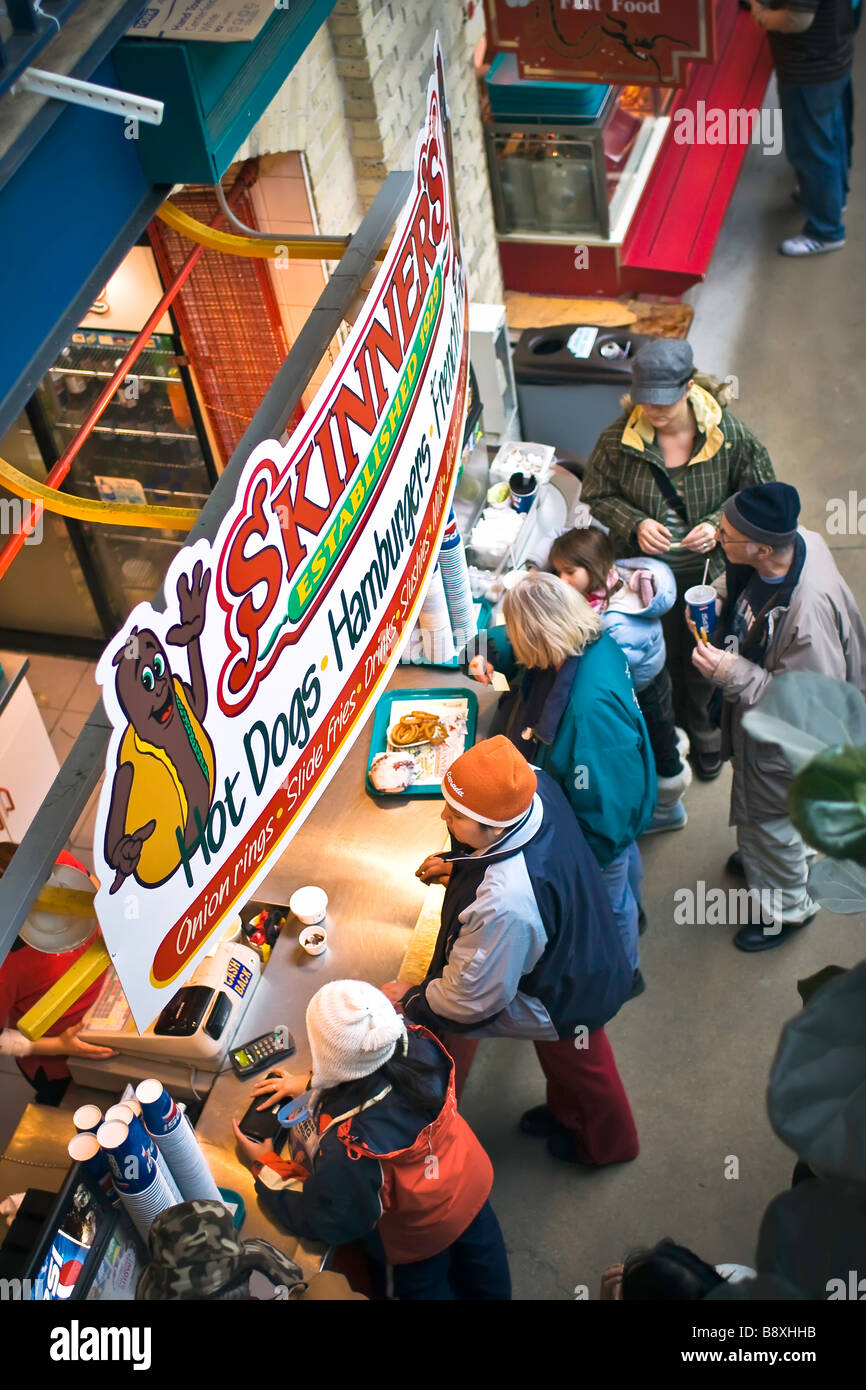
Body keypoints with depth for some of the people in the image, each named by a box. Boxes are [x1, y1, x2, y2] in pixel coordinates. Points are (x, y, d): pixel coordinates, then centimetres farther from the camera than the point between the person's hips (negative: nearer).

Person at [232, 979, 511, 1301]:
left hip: (422, 1235, -5)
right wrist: (311, 1084, -3)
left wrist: (265, 1165, -13)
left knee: (425, 1285, 31)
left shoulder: (349, 1146, -46)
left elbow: (321, 1223, -24)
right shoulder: (417, 1045, -32)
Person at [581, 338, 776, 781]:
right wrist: (635, 525, -22)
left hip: (708, 573, 0)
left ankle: (703, 735, 49)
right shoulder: (618, 438, -17)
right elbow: (598, 495, -3)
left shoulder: (730, 434, -18)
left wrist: (719, 525, -22)